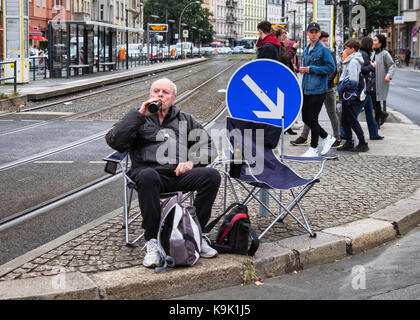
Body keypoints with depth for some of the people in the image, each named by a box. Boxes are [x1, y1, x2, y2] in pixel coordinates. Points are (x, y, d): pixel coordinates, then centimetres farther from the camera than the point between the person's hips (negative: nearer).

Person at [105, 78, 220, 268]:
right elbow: (114, 141, -1)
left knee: (212, 176, -26)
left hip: (179, 174, 2)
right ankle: (152, 241, -32)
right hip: (149, 170, -2)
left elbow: (208, 147, 19)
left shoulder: (185, 119, 25)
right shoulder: (139, 119, 17)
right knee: (148, 176, -40)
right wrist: (139, 114, -4)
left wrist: (192, 161, -2)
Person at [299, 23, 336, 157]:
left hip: (318, 90, -8)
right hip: (306, 89, 8)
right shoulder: (306, 50, 14)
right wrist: (302, 69, 3)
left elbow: (331, 67, -15)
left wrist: (311, 69, -17)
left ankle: (313, 149, 11)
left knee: (312, 119, -3)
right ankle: (327, 137, 29)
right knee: (305, 118, 11)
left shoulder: (324, 50, -10)